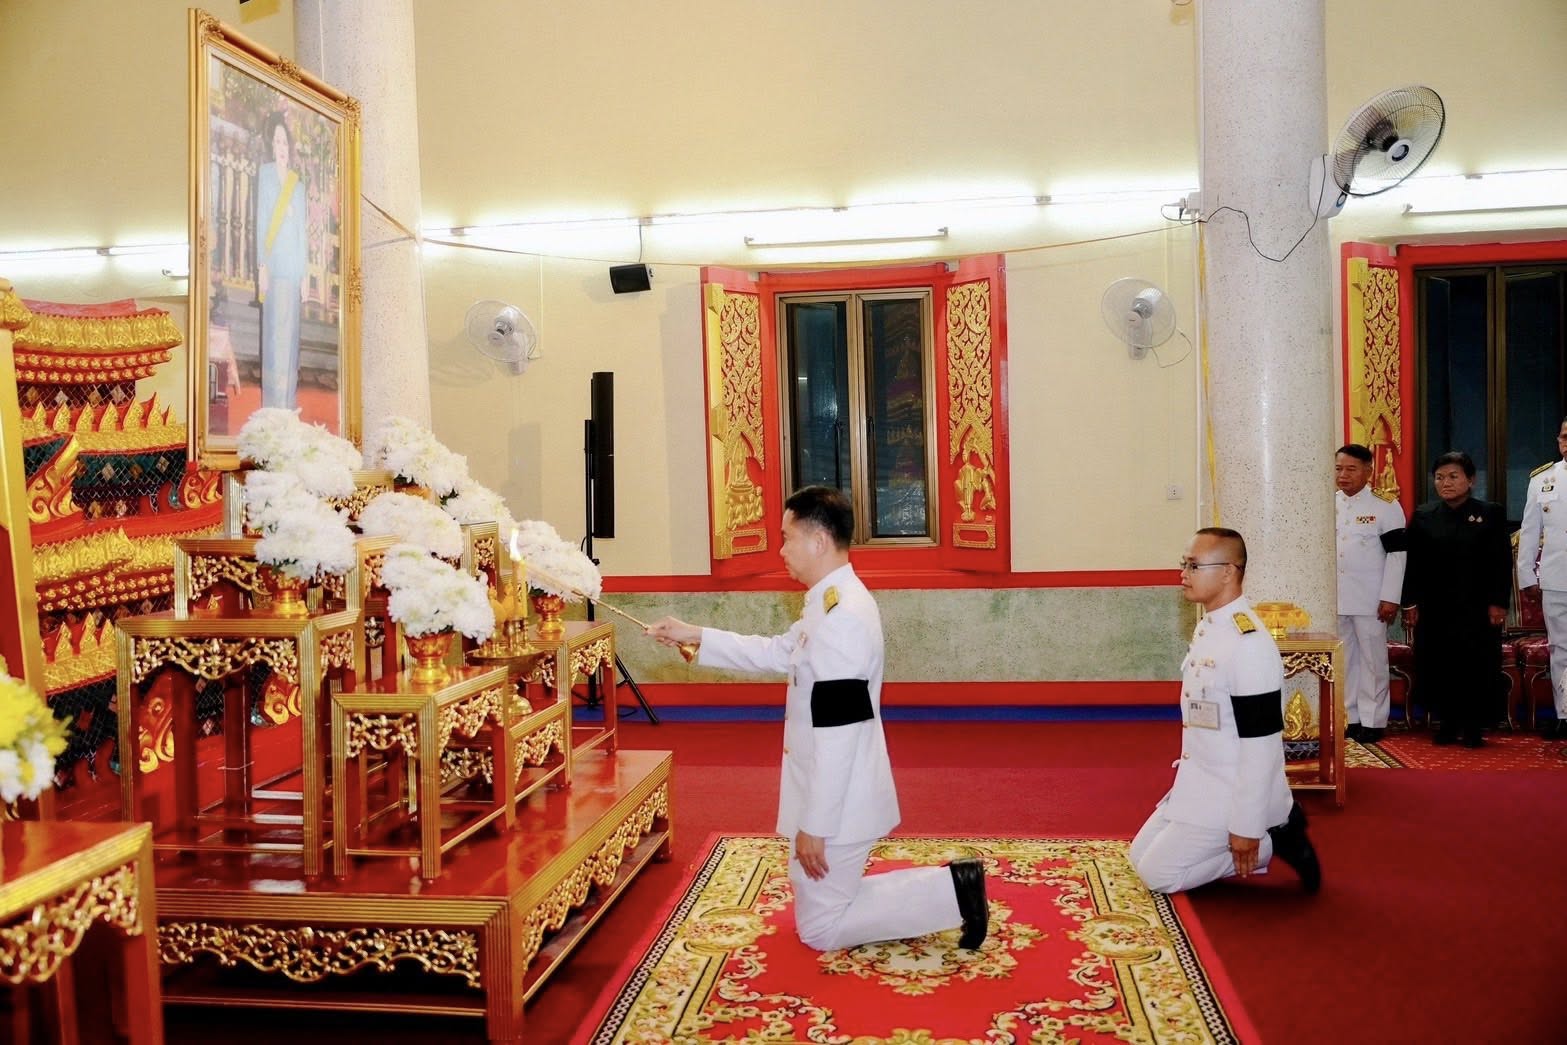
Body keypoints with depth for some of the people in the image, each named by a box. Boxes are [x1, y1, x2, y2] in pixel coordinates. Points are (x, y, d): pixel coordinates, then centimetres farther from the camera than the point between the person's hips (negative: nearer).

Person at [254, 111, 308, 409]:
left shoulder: (298, 185, 17)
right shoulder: (265, 174, 3)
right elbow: (260, 220, -4)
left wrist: (304, 275, 11)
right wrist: (261, 266, -11)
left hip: (293, 267, 5)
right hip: (273, 265, -5)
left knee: (291, 334, 5)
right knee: (274, 333, -8)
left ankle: (289, 404, 9)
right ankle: (273, 404, -7)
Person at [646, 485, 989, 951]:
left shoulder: (841, 617, -25)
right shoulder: (835, 603, 7)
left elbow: (837, 735, -26)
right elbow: (779, 653, 20)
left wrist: (814, 825, -21)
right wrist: (696, 636, 16)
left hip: (836, 802, -10)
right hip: (837, 794, 10)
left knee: (820, 928, 5)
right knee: (824, 908, 21)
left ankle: (952, 890, 3)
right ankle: (951, 889, 16)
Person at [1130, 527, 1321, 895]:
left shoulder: (1249, 644, -25)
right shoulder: (1208, 628, 6)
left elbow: (1261, 743, -25)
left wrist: (1246, 826, -21)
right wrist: (1188, 780, 19)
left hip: (1231, 793, -9)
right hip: (1200, 784, 10)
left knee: (1157, 874, -7)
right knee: (1141, 856, 13)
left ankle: (1274, 840, 3)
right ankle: (1272, 827, 14)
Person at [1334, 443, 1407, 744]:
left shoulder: (1385, 510, -3)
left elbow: (1396, 556, -6)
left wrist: (1390, 598, -11)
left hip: (1369, 600, -4)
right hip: (1334, 599, 4)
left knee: (1372, 660, 2)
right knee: (1344, 660, 9)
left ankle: (1372, 721, 9)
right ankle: (1349, 718, 17)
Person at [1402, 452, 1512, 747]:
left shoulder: (1491, 514, 3)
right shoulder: (1423, 516, 7)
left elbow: (1503, 562, -1)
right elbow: (1413, 563, 5)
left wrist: (1498, 602, -7)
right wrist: (1410, 603, 0)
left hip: (1476, 608, -2)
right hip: (1434, 609, 2)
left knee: (1477, 668, 2)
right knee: (1436, 668, 3)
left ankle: (1473, 727, 15)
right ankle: (1448, 722, 17)